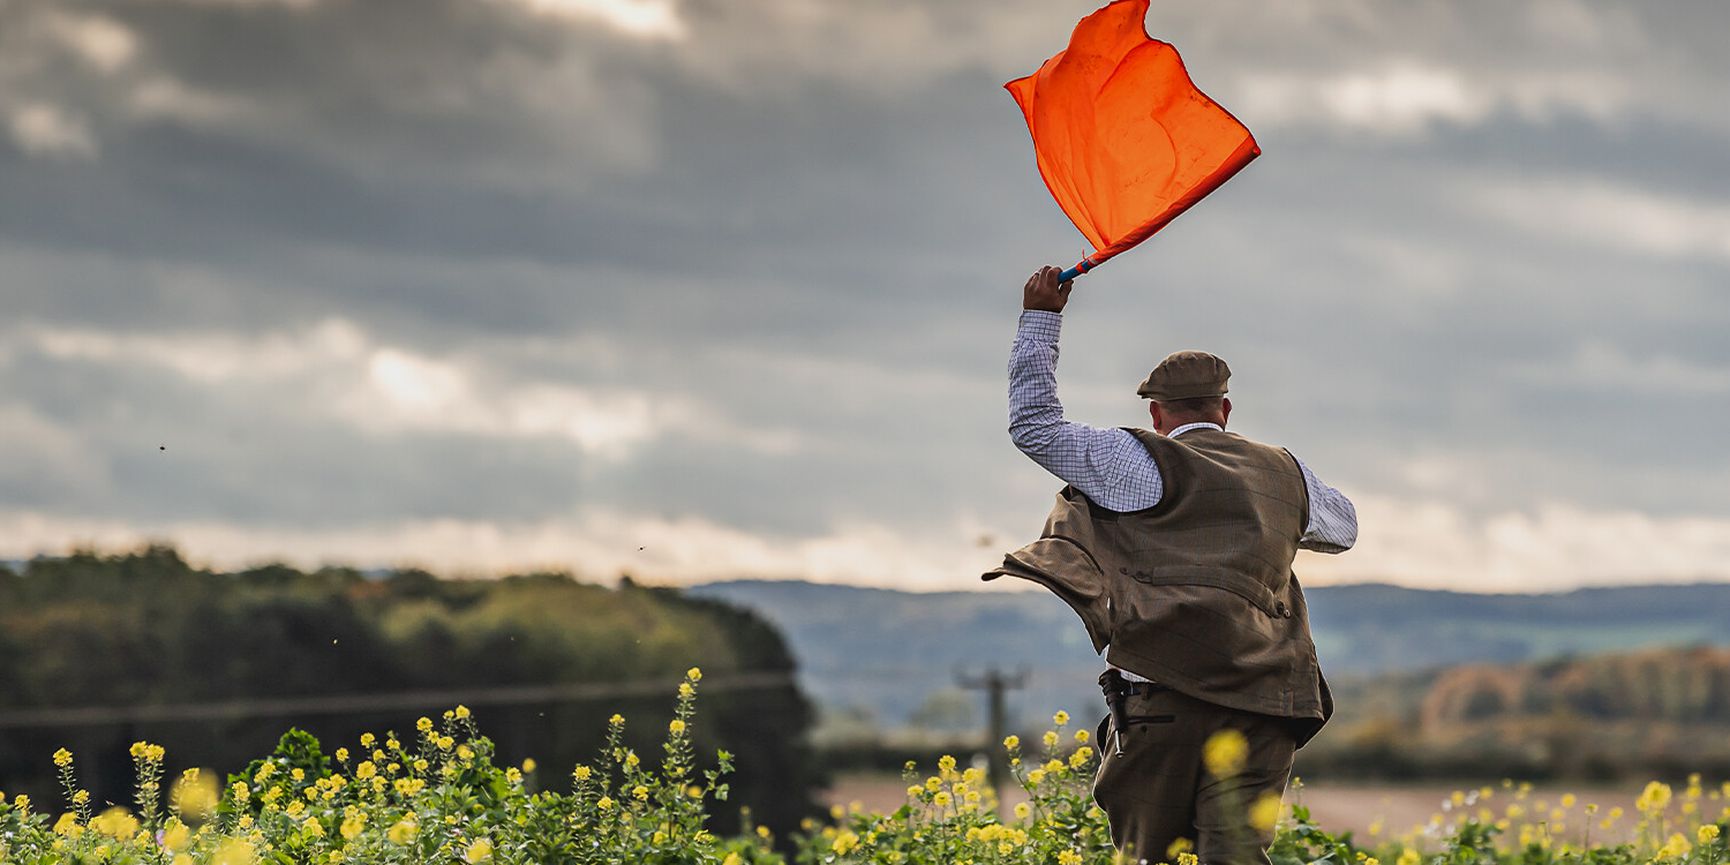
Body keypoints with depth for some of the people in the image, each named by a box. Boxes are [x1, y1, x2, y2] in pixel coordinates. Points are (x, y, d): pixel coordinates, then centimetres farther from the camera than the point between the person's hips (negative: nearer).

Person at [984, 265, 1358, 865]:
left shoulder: (1146, 465, 1)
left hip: (1168, 697, -4)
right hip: (1263, 712, 4)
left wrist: (1040, 320, 13)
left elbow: (1034, 425, 5)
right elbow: (1342, 528, 38)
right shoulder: (1283, 472, 17)